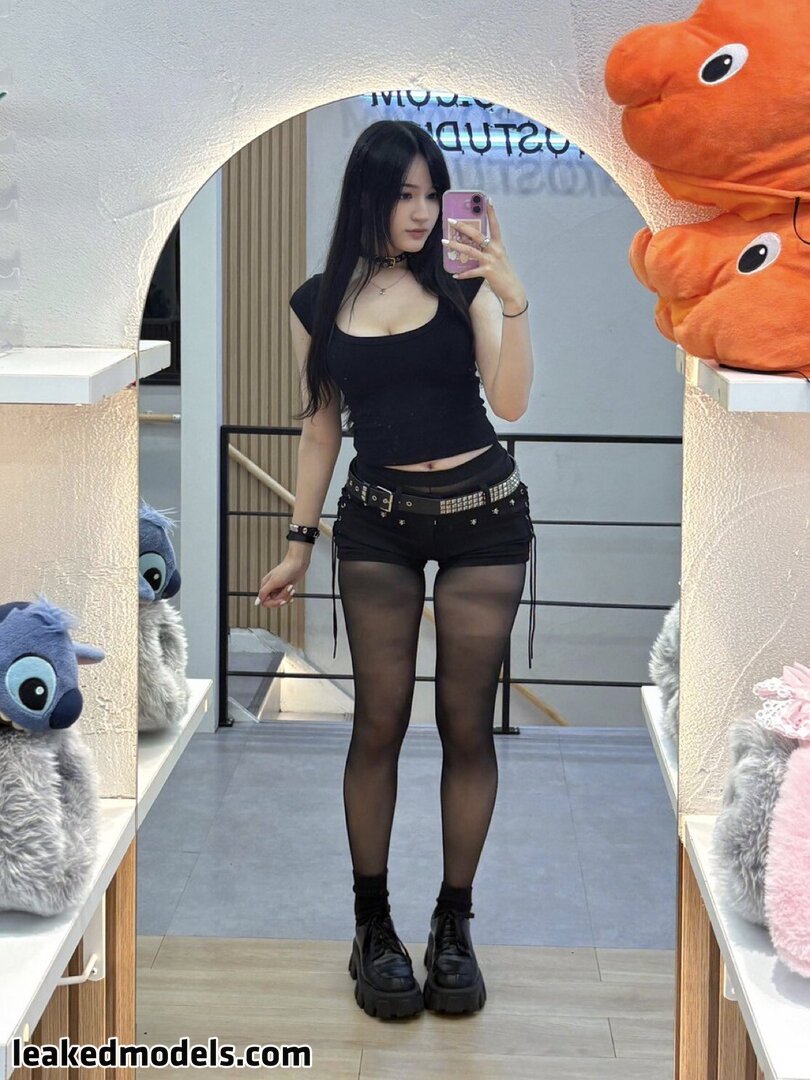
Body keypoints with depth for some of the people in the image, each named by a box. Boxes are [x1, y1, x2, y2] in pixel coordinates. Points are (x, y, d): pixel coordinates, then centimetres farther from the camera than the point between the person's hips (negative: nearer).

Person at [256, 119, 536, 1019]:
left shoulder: (462, 284, -2)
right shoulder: (318, 304, 3)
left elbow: (510, 403, -12)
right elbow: (320, 428, 10)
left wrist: (512, 300, -24)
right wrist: (299, 544, 9)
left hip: (483, 514, 0)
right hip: (377, 521, 1)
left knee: (467, 724, 3)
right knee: (379, 722, -1)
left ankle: (454, 925, 15)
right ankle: (372, 926, 12)